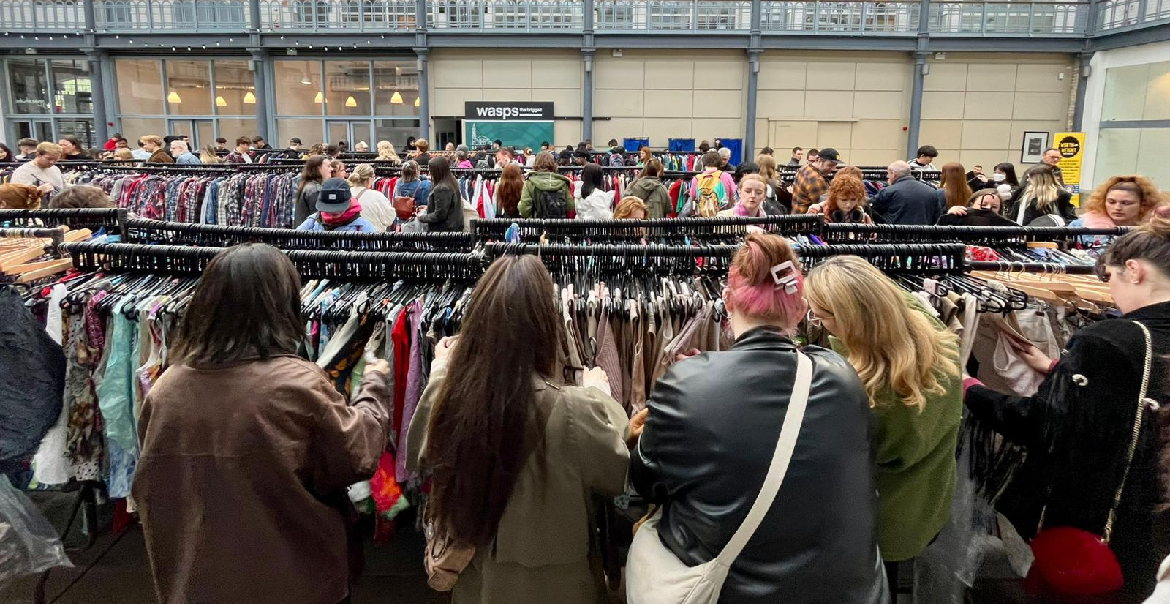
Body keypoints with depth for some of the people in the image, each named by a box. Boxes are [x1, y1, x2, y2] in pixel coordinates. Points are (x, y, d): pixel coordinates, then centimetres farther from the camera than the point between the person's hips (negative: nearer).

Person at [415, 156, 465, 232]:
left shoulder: (441, 189, -22)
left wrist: (422, 217, -7)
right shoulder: (452, 184, 7)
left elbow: (439, 215, -20)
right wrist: (427, 209, 17)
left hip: (444, 230, -10)